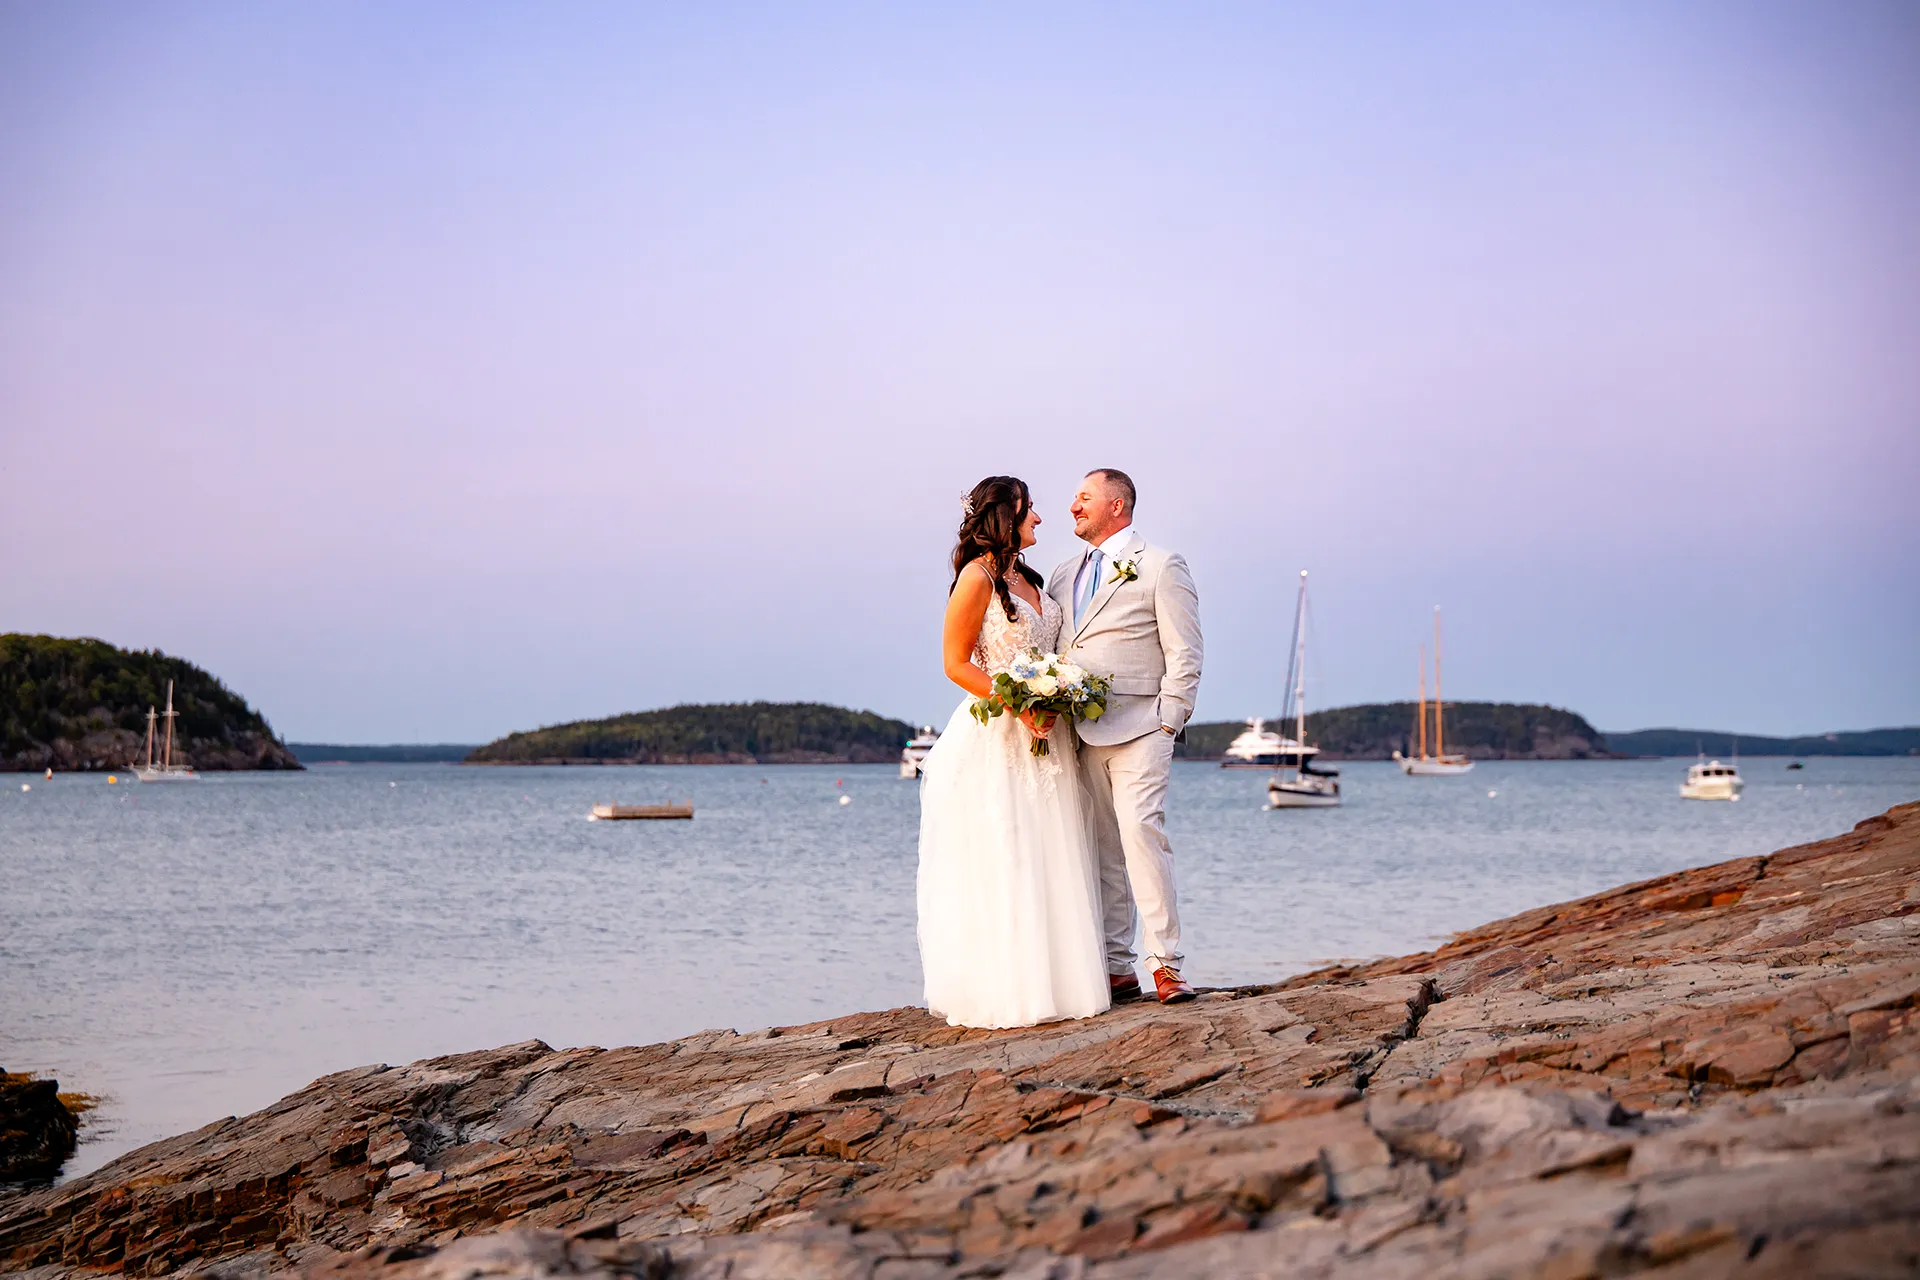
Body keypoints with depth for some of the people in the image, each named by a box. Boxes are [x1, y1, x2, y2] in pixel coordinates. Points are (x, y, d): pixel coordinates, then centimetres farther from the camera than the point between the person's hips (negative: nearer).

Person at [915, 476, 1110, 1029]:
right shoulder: (978, 577, -8)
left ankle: (1049, 981, 12)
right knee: (996, 863, -6)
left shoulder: (1029, 579, 15)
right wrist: (1018, 705, -18)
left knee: (1047, 861, 7)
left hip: (1042, 735, 8)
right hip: (994, 739, -8)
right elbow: (956, 664, -10)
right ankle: (999, 992, -3)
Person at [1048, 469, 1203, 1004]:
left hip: (1138, 729, -6)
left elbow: (1184, 655, -3)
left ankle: (1165, 965, -16)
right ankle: (1116, 969, 9)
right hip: (1079, 734, 6)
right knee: (1101, 849, 5)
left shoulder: (1160, 567, 2)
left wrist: (1167, 723, -11)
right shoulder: (1063, 576, 20)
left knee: (1140, 831, -18)